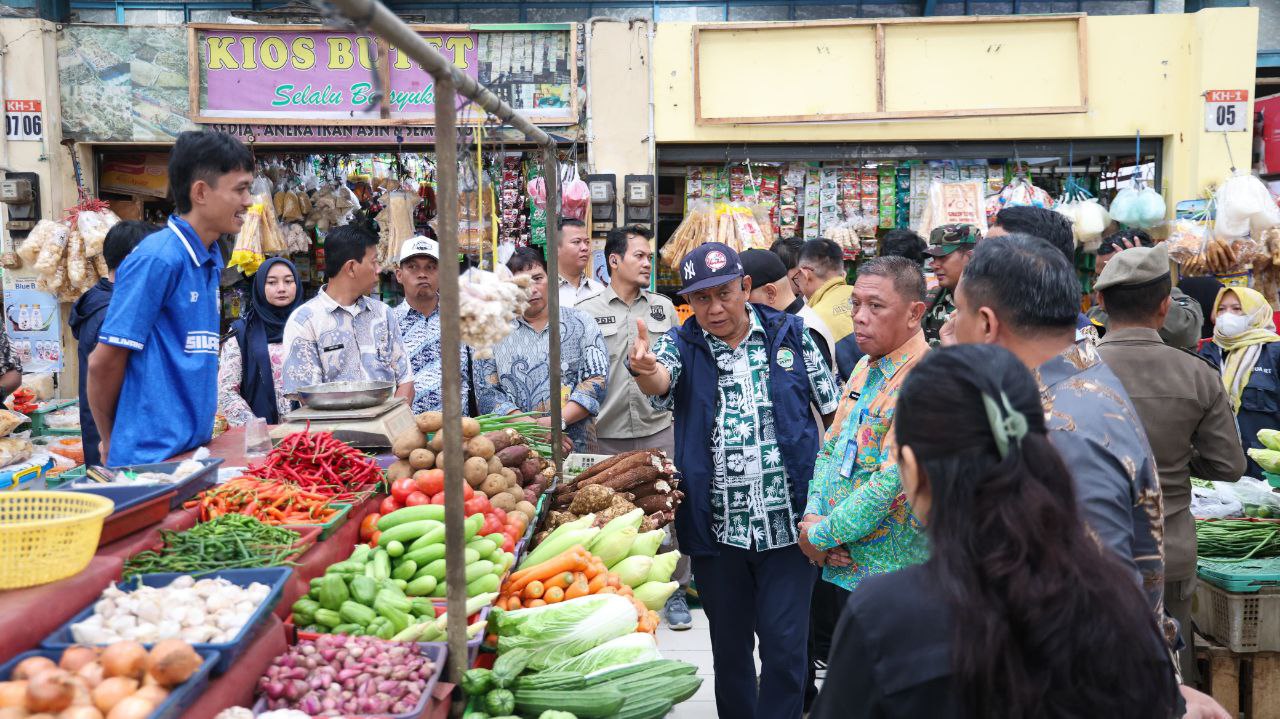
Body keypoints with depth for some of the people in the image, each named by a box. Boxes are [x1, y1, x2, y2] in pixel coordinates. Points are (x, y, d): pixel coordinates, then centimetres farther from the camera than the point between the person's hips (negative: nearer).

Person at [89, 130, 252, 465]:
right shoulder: (157, 258, -15)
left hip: (194, 447, 8)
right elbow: (104, 362, -13)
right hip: (152, 457, -8)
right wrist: (111, 442, 0)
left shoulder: (210, 259, 10)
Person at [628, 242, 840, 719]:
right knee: (729, 645, 16)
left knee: (785, 646, 3)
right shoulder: (681, 345, -1)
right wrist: (644, 370, -48)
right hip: (717, 531, 1)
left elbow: (834, 409, 6)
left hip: (788, 526, -1)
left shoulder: (790, 335, 0)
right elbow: (661, 379, -24)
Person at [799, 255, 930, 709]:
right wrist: (812, 515, -4)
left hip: (883, 575, -8)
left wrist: (823, 535, -16)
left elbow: (893, 481, -25)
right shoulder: (865, 369, 8)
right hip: (834, 564, 8)